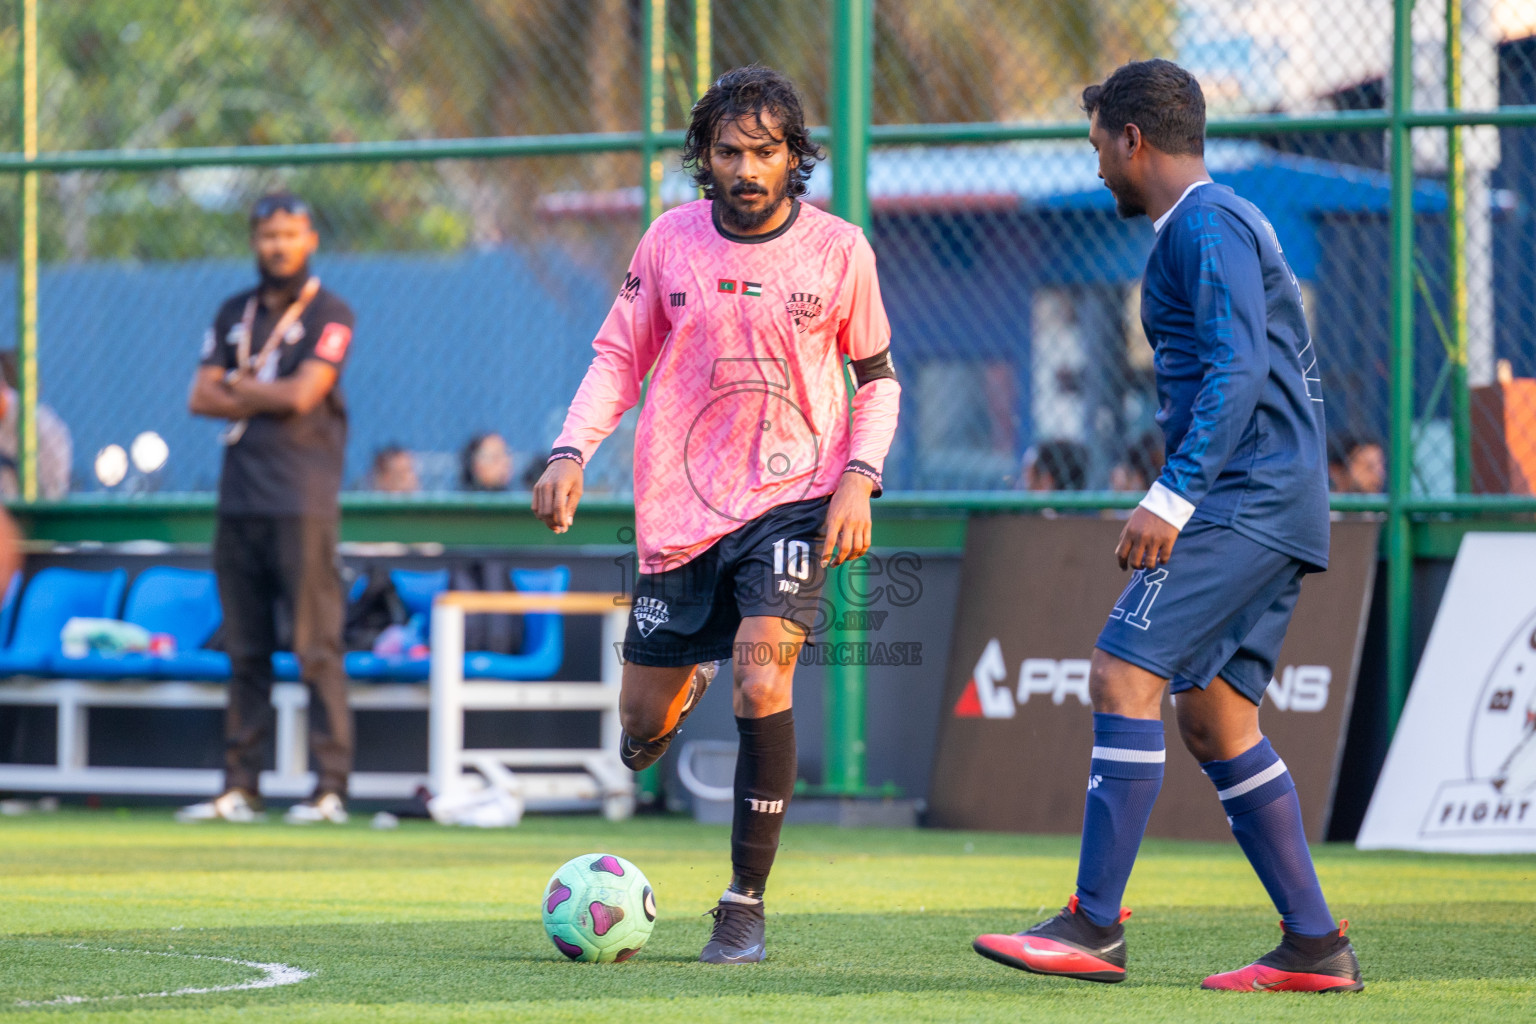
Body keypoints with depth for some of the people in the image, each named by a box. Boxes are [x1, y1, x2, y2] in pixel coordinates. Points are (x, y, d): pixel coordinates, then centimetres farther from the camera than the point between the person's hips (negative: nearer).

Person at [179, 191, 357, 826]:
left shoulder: (328, 315, -1)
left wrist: (241, 387, 1)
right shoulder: (235, 314, 17)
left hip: (301, 504, -6)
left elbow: (303, 394, -13)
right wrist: (267, 399, -4)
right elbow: (202, 398, 8)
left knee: (315, 648, -8)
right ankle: (239, 789, 9)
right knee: (244, 649, 7)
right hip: (239, 503, 6)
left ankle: (331, 787, -8)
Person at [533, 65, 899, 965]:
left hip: (791, 497, -2)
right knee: (642, 734, 6)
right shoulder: (672, 241, -1)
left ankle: (746, 905, -12)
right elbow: (619, 356, 8)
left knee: (762, 674, -26)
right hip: (679, 509, 2)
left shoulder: (839, 249, -4)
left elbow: (877, 378, 6)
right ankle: (683, 687, 48)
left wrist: (859, 480, -9)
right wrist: (572, 454, -7)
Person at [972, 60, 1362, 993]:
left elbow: (1239, 368, -20)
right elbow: (1296, 373, 26)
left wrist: (1172, 496, -25)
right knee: (1215, 717, 8)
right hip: (1276, 511, 10)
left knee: (1125, 673, -15)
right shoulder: (1235, 224, 23)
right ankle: (1316, 947, 5)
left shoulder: (1206, 225, -8)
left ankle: (1097, 926, -18)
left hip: (1242, 499, -10)